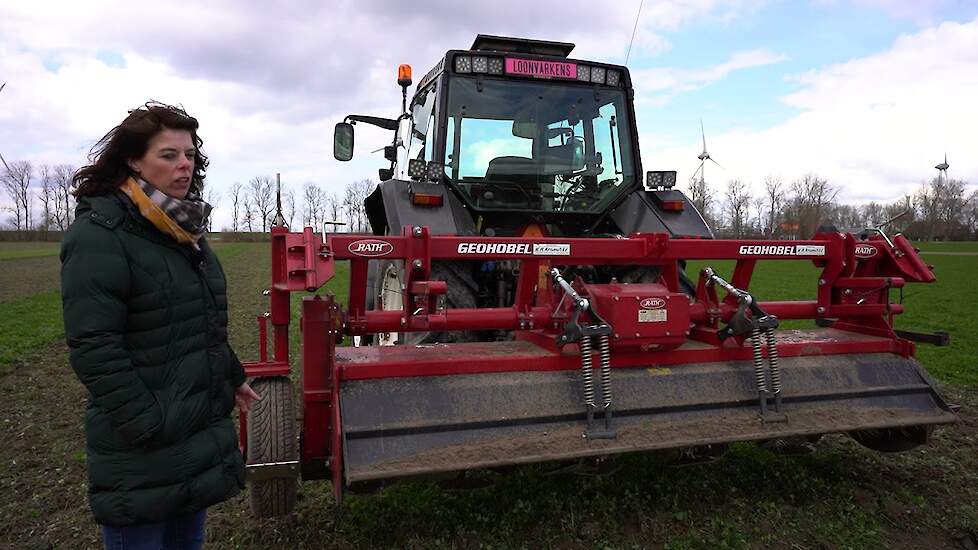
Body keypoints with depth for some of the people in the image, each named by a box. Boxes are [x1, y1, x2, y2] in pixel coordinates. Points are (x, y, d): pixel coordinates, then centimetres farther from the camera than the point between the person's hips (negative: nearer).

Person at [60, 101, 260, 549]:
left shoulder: (182, 229, 11)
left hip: (200, 427, 8)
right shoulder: (99, 234, -16)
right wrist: (149, 426, -22)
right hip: (144, 448, -8)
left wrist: (232, 379, 21)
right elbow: (94, 348, -22)